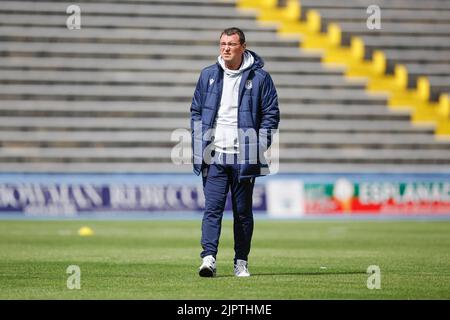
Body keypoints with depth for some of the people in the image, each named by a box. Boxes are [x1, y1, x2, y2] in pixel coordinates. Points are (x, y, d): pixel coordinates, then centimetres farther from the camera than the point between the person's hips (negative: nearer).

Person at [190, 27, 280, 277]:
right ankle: (209, 259, -17)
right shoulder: (208, 75, 10)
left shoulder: (259, 77, 1)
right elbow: (196, 112, 15)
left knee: (243, 212, 6)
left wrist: (259, 148, -7)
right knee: (213, 208, -9)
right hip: (214, 156, 1)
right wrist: (199, 145, 4)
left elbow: (271, 114, 2)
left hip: (244, 158, -1)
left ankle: (242, 262, 14)